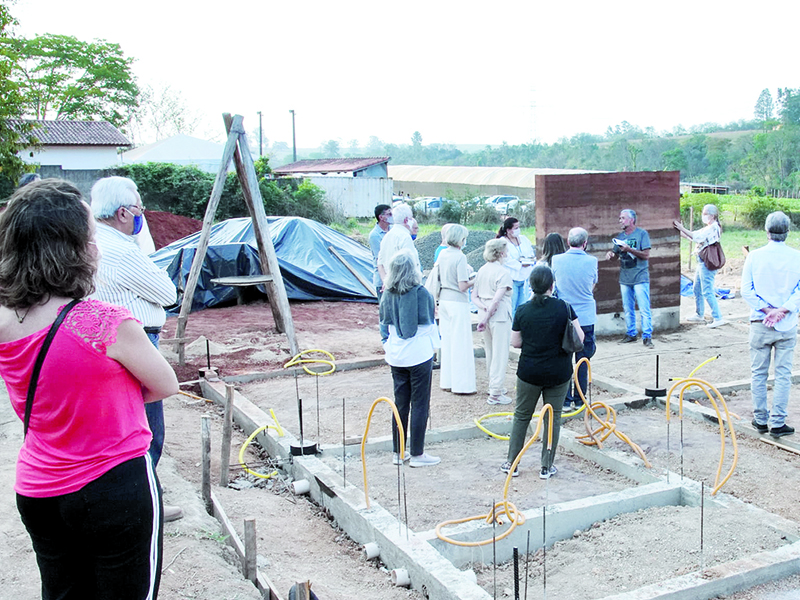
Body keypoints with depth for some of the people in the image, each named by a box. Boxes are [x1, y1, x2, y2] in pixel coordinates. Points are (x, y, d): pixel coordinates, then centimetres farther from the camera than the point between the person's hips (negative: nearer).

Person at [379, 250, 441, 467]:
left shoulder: (388, 294, 0)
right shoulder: (420, 293, -15)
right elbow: (428, 323, -7)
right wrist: (433, 347, 6)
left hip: (396, 356, 5)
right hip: (419, 355, -5)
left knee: (400, 403, 14)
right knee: (420, 405, 4)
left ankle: (398, 452, 21)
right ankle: (417, 454, 11)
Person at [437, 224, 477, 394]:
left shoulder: (442, 254, 6)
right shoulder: (460, 257, -17)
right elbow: (463, 286, -19)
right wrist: (475, 279, -3)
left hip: (444, 299, 8)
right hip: (458, 303, -8)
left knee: (446, 340, 15)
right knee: (460, 342, 0)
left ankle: (446, 381, 23)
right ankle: (461, 384, 6)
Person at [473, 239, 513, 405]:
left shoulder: (482, 270, 9)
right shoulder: (503, 273, -15)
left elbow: (474, 296, 9)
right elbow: (497, 299, -22)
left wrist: (483, 308, -5)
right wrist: (486, 318, -18)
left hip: (485, 315, 8)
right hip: (499, 316, -8)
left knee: (490, 352, 19)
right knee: (500, 354, -1)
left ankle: (495, 386, 33)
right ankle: (495, 393, 0)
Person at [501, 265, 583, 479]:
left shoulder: (523, 310, -8)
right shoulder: (564, 307, -10)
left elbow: (515, 342, -1)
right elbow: (579, 337, -5)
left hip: (529, 372, 0)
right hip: (559, 373, 0)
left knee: (521, 416, 14)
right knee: (553, 417, 12)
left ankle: (512, 463, 20)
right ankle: (547, 467, 17)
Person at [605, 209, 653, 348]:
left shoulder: (642, 234, -4)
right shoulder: (621, 236, 13)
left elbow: (646, 255, -11)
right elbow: (616, 254, 19)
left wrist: (629, 249, -19)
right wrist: (610, 253, -4)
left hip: (640, 277, -6)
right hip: (625, 278, 6)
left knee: (644, 309, -7)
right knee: (627, 309, 10)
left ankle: (647, 337, -4)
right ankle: (631, 334, 20)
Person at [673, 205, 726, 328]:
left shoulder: (713, 228, -13)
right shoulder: (708, 228, 17)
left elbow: (696, 237, -22)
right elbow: (693, 236, 16)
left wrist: (682, 228, -18)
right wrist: (680, 230, 7)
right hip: (702, 262, 10)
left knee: (707, 291, -10)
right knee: (697, 289, 18)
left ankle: (718, 318, -7)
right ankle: (699, 315, 30)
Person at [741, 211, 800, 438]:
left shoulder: (754, 256, -4)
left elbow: (746, 290, -7)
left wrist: (766, 310, -6)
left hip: (760, 324, 0)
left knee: (758, 373, 10)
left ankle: (760, 420, 17)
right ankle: (777, 423, 6)